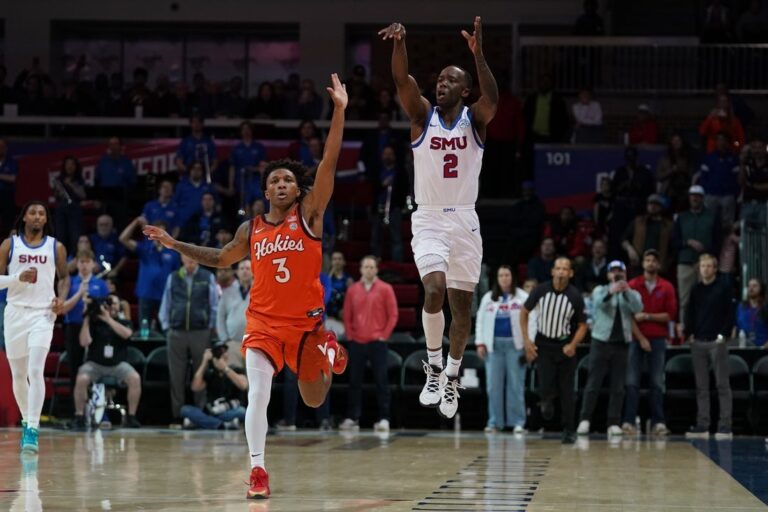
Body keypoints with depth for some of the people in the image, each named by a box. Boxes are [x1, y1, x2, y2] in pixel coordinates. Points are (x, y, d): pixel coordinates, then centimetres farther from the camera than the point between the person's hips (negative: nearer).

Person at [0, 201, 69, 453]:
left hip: (43, 314, -2)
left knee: (35, 371, -18)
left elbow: (64, 277, 17)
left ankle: (33, 430, -23)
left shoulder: (56, 247, 5)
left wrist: (61, 297, -2)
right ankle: (26, 421, 31)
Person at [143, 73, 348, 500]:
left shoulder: (309, 214, -4)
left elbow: (330, 164, -15)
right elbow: (221, 259, 24)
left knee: (314, 400, 14)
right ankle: (258, 471, -16)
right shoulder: (251, 230, 5)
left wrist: (339, 112, -24)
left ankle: (331, 352, 46)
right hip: (264, 322, 1)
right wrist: (175, 245, 17)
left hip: (306, 323, -1)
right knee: (258, 394, -18)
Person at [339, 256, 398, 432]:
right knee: (355, 381, 5)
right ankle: (352, 418, 11)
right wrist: (350, 335, 3)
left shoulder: (385, 289, 0)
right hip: (356, 343, 3)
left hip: (377, 342, -3)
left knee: (381, 381, -5)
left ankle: (384, 418, -4)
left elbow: (393, 315, -1)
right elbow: (347, 315, 12)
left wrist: (384, 335, -7)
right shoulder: (353, 290, 9)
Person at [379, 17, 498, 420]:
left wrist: (478, 54, -39)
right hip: (429, 220, -1)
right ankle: (434, 367, -5)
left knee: (461, 304, 7)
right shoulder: (422, 116, 1)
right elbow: (401, 81, -17)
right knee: (435, 290, -23)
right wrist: (399, 43, -37)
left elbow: (492, 97, -23)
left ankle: (452, 377, 24)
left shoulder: (475, 120, 0)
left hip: (465, 222, 1)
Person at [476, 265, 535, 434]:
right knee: (493, 385, 1)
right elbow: (480, 321, 13)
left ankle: (518, 422, -1)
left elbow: (531, 320, -2)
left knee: (516, 385, -4)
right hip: (494, 345, 3)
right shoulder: (488, 298, 11)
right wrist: (480, 343, 4)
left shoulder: (523, 298, 1)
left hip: (515, 345, -3)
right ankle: (494, 422, 7)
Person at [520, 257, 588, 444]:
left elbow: (582, 325, -2)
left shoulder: (575, 297, -12)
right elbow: (524, 312, 5)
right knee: (546, 387, -10)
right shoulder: (541, 290, -9)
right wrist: (526, 340, -2)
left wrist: (573, 345, -19)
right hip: (544, 344, 0)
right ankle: (547, 401, 26)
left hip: (565, 346, 0)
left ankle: (569, 430, 10)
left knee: (567, 391, 0)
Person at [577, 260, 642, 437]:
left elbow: (638, 308, -11)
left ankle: (614, 423, 2)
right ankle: (585, 420, -3)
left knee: (618, 387, 1)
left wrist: (627, 291, -30)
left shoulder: (631, 294, 11)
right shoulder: (600, 290, 6)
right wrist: (610, 292, -39)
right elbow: (598, 302, -17)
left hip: (622, 343, 2)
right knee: (593, 383, -5)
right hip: (601, 341, -2)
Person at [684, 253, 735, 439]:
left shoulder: (723, 288, -1)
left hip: (717, 341, -5)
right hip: (698, 342, 5)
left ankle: (725, 426, -5)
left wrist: (724, 334, -11)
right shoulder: (696, 289, 12)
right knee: (701, 386, 6)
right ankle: (702, 426, 9)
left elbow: (730, 313, -3)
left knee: (722, 385, -4)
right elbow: (689, 312, 16)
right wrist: (689, 333, 4)